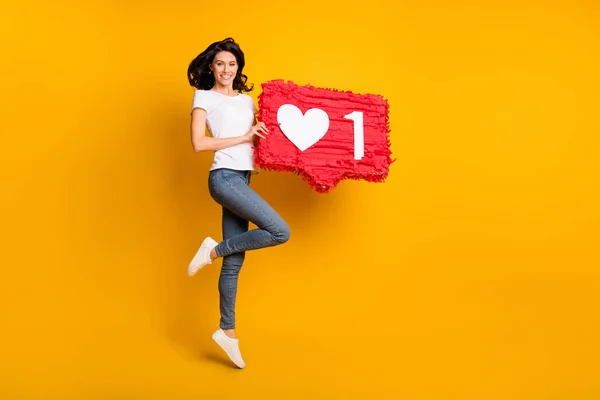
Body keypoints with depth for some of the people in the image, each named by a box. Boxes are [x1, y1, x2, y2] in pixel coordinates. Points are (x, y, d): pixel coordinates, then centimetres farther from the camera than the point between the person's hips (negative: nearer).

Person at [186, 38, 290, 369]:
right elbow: (198, 143, -7)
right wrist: (244, 137, -9)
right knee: (280, 232, -17)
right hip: (224, 178, -6)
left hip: (242, 180, 6)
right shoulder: (204, 97, 4)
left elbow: (261, 135, 19)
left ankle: (227, 331, 14)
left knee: (234, 262, 6)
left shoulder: (247, 100, 20)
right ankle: (213, 250, -1)